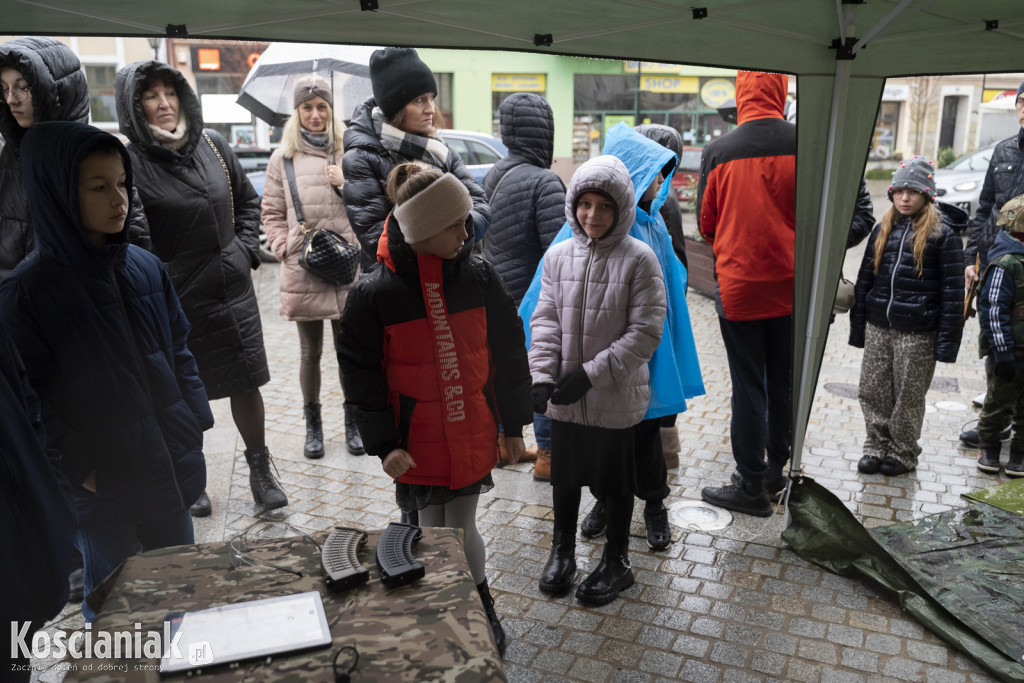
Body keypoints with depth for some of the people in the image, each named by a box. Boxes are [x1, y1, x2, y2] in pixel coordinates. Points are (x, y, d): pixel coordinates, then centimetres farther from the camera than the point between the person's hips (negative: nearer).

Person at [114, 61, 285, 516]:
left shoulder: (211, 146, 5)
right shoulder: (130, 164, -10)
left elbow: (247, 200, 17)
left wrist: (246, 247, 5)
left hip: (232, 289, 4)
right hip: (175, 303, -4)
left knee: (246, 383, 10)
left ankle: (260, 470, 27)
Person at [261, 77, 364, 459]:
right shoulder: (282, 159, 6)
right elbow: (272, 214, 8)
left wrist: (346, 184, -8)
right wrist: (285, 248, -5)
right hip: (303, 271, 0)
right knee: (310, 353, 10)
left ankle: (352, 421, 25)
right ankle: (313, 424, 26)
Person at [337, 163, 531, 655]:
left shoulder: (479, 277, -5)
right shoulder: (373, 294, -12)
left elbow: (509, 353, 3)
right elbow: (360, 374, -5)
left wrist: (513, 424, 7)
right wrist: (383, 443, -8)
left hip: (474, 437, 1)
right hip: (417, 444, 0)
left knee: (459, 530, 8)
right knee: (434, 531, 12)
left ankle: (481, 609, 35)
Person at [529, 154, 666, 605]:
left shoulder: (639, 259, -12)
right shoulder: (558, 255, 0)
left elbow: (645, 333, -14)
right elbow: (545, 319, 1)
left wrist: (591, 374, -19)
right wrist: (542, 375, -12)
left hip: (616, 398, -3)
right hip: (563, 397, 3)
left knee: (615, 483, 13)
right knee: (565, 474, 19)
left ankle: (616, 563, 34)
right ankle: (562, 551, 41)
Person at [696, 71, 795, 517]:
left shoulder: (718, 152, -9)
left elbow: (705, 224, 0)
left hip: (738, 285, -2)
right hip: (791, 285, 2)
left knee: (747, 388, 7)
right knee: (785, 383, 17)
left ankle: (752, 486, 15)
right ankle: (777, 472, 31)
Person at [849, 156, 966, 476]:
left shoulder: (943, 234, -5)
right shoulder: (883, 230, 9)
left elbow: (952, 290, -7)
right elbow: (865, 278, 13)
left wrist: (947, 339, -11)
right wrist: (858, 326, 11)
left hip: (917, 333, -4)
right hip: (878, 327, 4)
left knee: (908, 397, 7)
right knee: (872, 390, 8)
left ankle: (903, 453, 24)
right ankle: (876, 447, 24)